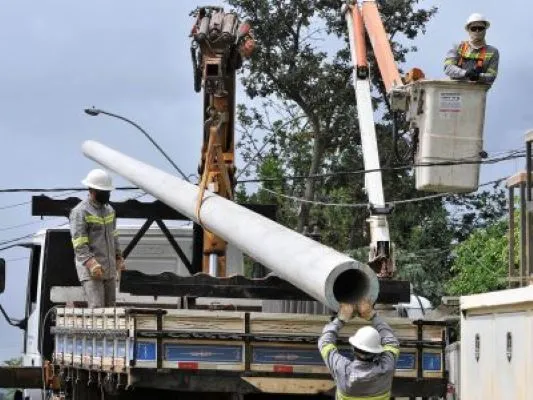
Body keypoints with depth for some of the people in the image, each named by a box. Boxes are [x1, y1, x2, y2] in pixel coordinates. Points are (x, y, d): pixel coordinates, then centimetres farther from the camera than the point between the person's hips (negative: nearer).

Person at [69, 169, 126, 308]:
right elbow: (79, 244, -17)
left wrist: (118, 258, 19)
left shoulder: (109, 210, 16)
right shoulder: (80, 212, -10)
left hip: (109, 270, 8)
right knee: (97, 308, -15)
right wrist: (91, 263, -27)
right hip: (90, 270, -8)